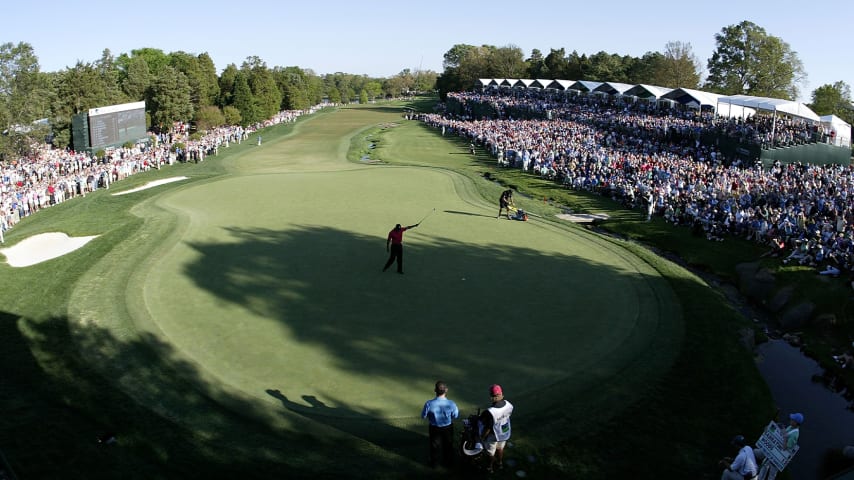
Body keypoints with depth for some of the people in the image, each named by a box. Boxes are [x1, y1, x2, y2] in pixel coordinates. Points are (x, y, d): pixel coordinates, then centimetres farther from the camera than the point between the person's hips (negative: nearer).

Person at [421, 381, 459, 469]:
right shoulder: (451, 404, -29)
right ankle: (448, 463, 46)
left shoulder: (429, 404, -31)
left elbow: (423, 416, -14)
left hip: (435, 428, 0)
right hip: (448, 428, 0)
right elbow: (456, 415, -12)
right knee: (448, 445, 26)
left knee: (435, 445, 26)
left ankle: (434, 463, 46)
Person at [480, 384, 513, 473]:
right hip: (505, 432, 5)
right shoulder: (509, 405, -25)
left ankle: (491, 468, 48)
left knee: (491, 452, 25)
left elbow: (487, 428, -28)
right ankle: (500, 463, 56)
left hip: (493, 436, -5)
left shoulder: (490, 412, -41)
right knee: (500, 448, 33)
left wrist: (482, 436, -9)